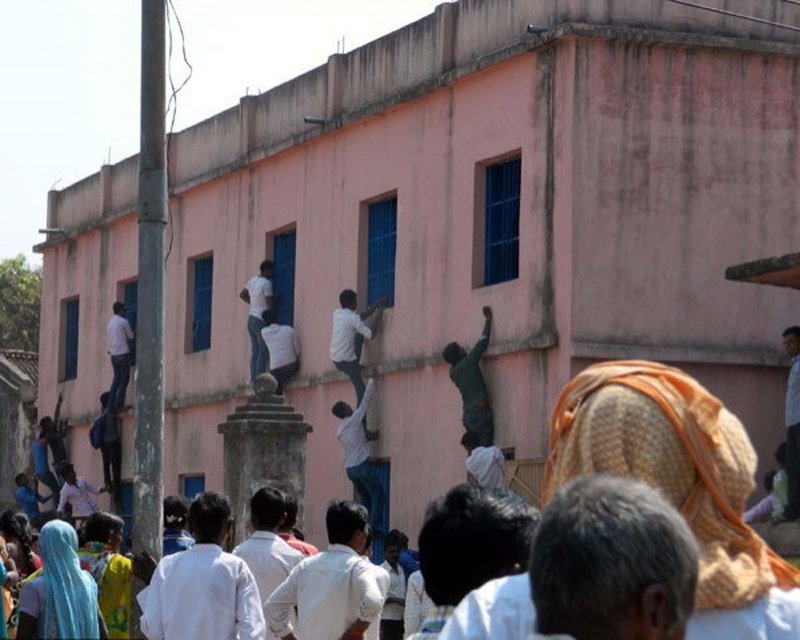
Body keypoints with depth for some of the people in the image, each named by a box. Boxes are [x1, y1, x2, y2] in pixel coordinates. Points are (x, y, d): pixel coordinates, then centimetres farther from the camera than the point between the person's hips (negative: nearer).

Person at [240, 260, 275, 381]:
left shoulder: (252, 280, 9)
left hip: (251, 319, 8)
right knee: (263, 352, -8)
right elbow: (270, 305, -16)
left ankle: (253, 380, 2)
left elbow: (242, 295, 23)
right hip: (261, 321, -8)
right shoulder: (266, 283, -16)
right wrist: (276, 297, 2)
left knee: (255, 352, 7)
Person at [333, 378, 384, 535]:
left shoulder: (339, 429, 10)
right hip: (363, 465, -7)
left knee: (364, 499, 13)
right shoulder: (354, 420, -9)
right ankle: (374, 527, -9)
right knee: (377, 495, 0)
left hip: (349, 468, 7)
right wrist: (372, 381, 5)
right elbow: (366, 399, -5)